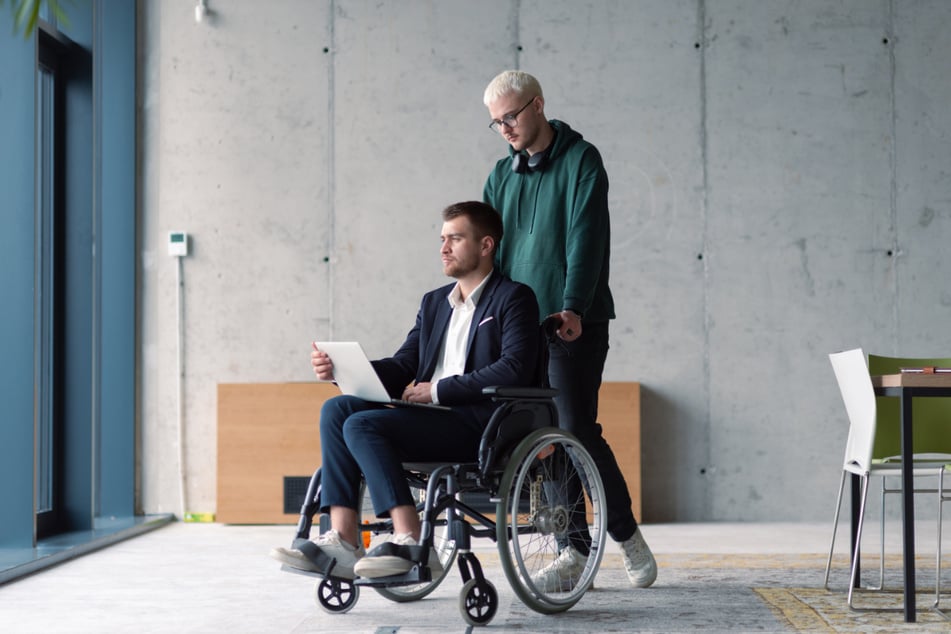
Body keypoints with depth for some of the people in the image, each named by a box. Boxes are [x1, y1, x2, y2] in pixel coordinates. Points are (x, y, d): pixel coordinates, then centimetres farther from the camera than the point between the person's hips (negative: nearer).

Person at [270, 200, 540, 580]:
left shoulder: (513, 298, 1)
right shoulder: (434, 302, 24)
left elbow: (516, 368, -14)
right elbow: (401, 368, 17)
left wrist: (439, 389, -14)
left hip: (480, 426, -8)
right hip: (431, 418, 8)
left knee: (363, 424, -25)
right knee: (336, 409, -13)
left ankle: (410, 543, -29)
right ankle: (342, 541, -22)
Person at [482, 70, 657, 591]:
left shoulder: (580, 160, -3)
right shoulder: (501, 176, 15)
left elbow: (586, 238, -14)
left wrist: (572, 308, -25)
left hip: (573, 326, -6)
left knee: (577, 431, -9)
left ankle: (627, 536, 8)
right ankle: (573, 552, 10)